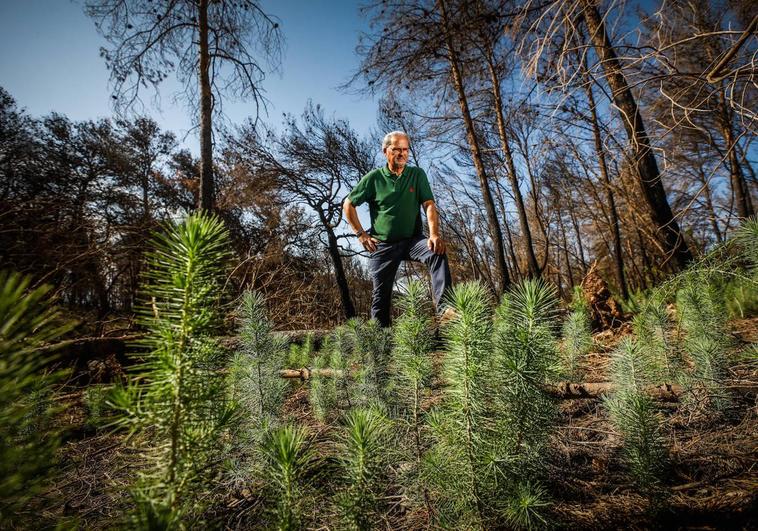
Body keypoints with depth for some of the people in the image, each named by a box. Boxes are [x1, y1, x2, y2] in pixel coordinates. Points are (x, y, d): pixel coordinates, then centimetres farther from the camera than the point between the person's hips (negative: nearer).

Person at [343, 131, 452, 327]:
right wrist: (361, 234, -1)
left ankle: (445, 309, -34)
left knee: (437, 252, -29)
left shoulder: (417, 174, 2)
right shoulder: (374, 177, 0)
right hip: (382, 244, 0)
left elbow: (429, 205, -8)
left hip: (412, 240, 0)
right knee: (381, 294, 2)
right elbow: (348, 205, 5)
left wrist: (434, 234, -24)